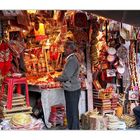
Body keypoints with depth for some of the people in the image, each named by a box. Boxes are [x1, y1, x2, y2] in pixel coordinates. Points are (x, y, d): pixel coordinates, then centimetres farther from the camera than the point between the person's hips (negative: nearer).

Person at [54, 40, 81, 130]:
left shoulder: (72, 60, -19)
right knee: (69, 111, 17)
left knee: (73, 111, -2)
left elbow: (67, 76, -23)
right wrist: (60, 79, 10)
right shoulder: (70, 59, 12)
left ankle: (75, 128, 6)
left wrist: (57, 79, -8)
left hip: (73, 90, -10)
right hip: (69, 89, 10)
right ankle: (70, 127, 28)